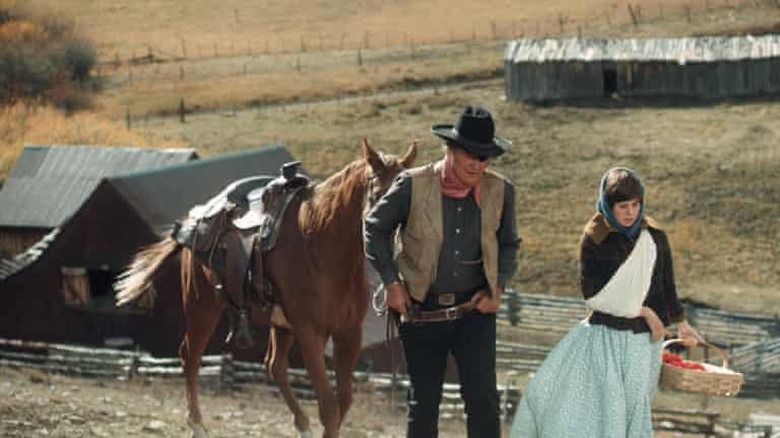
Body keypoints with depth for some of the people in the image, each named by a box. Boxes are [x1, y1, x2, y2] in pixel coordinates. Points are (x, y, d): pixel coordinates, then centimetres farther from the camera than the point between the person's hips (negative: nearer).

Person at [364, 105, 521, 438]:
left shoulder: (500, 191, -1)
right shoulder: (413, 186, -10)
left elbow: (508, 244, 15)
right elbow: (376, 226, 4)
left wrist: (498, 287, 0)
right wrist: (391, 281, -1)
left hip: (475, 309, 1)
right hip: (421, 310, -1)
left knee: (482, 396, -9)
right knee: (423, 399, 9)